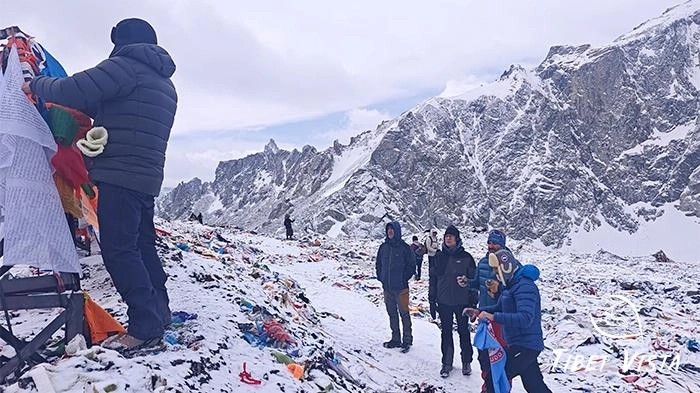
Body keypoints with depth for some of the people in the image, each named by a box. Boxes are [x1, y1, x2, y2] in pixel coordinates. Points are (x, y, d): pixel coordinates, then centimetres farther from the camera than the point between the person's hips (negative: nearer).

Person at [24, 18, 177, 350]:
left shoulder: (125, 65, -7)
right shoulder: (166, 86, 22)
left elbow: (73, 91, -12)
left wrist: (36, 85, 6)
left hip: (119, 174, -9)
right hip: (148, 177, 9)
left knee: (118, 249, -8)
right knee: (141, 246, 14)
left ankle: (145, 327, -9)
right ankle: (158, 315, 21)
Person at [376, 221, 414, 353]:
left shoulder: (404, 248, -6)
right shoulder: (383, 247, 8)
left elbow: (411, 265, -4)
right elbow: (378, 264, 18)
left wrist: (404, 279, -7)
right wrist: (380, 277, 8)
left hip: (400, 287, -5)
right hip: (387, 287, 5)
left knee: (404, 313, -2)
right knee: (392, 314, 12)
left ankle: (407, 340, 7)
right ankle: (395, 339, 22)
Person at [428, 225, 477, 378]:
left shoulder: (466, 257, -4)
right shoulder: (439, 257, 2)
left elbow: (474, 279, -1)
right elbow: (433, 279, 7)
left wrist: (473, 302, -3)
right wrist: (432, 300, 5)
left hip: (462, 302, -2)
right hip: (444, 302, 2)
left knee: (464, 332, 9)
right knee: (446, 333, 9)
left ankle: (466, 362, 25)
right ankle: (447, 363, 21)